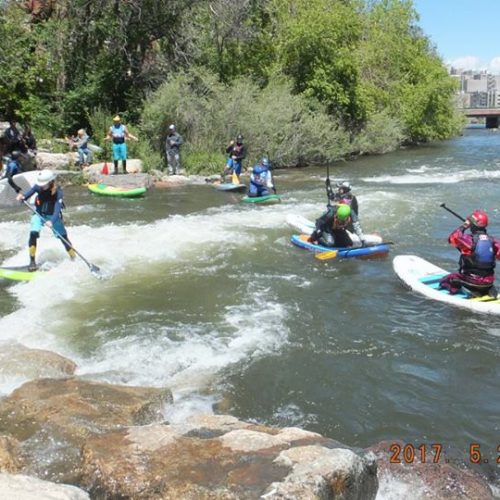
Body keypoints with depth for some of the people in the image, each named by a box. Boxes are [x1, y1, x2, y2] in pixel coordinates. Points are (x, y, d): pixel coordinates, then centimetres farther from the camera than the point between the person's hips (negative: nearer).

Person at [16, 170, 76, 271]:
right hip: (39, 215, 2)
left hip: (53, 216, -1)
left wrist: (52, 221, -48)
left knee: (63, 237, -1)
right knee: (33, 233, -21)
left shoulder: (58, 192, -24)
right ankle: (32, 261, -11)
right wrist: (22, 196, -36)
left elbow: (57, 208, -33)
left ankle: (74, 258, 20)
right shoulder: (38, 187, -16)